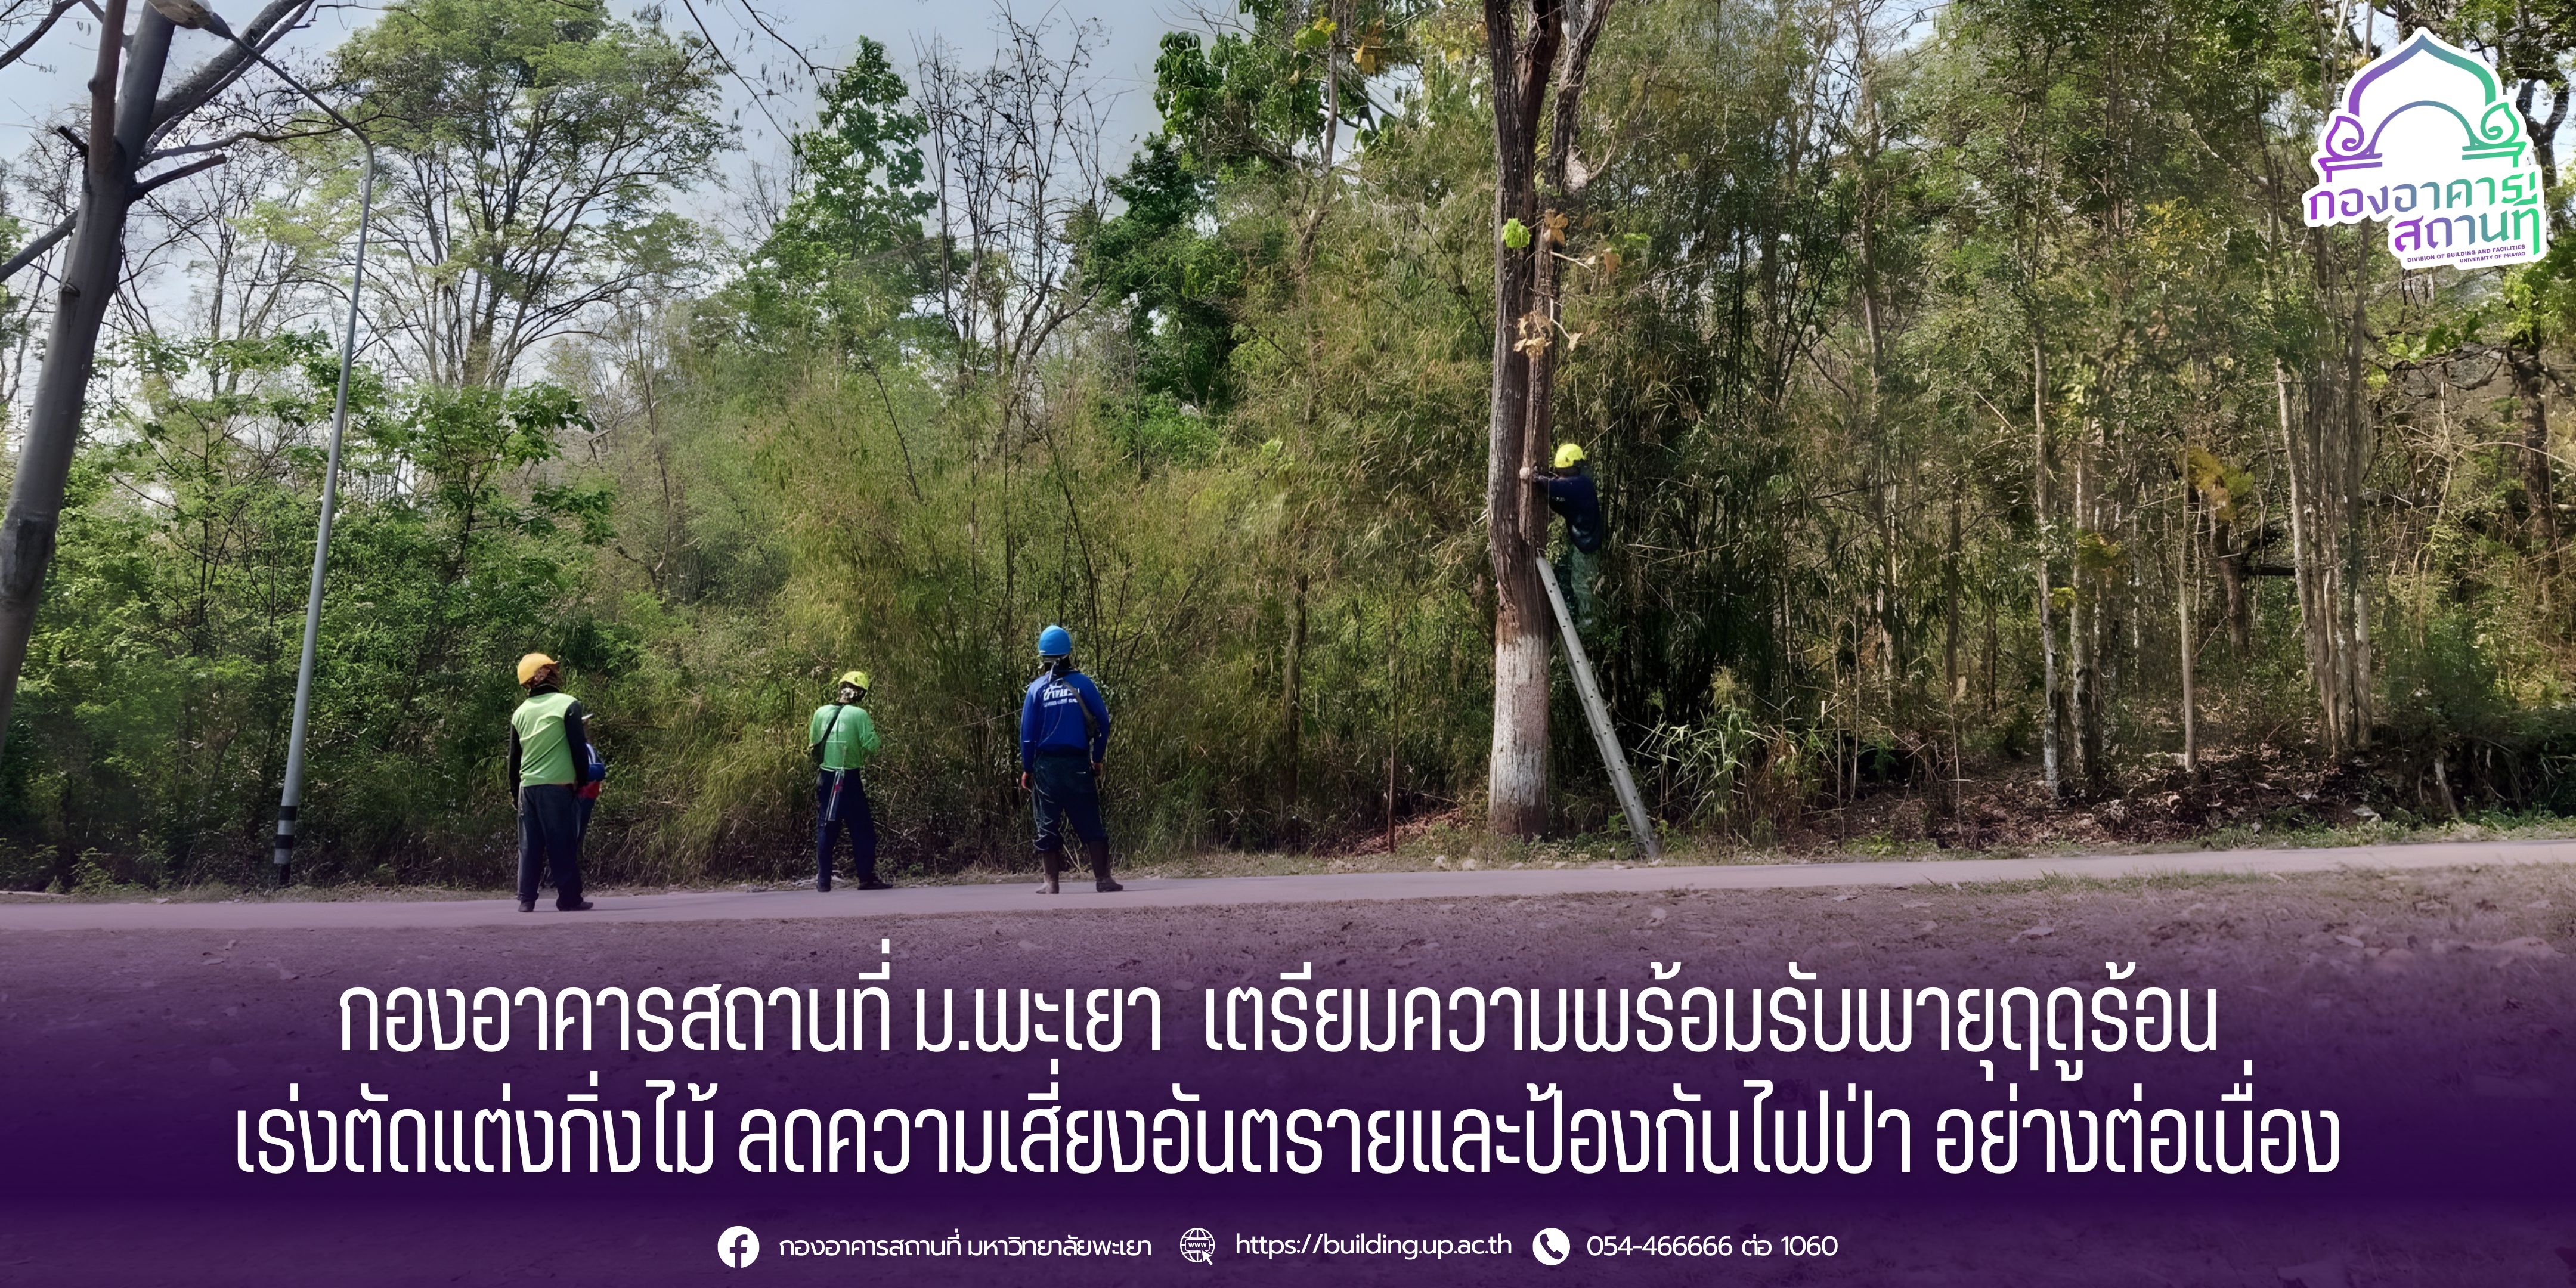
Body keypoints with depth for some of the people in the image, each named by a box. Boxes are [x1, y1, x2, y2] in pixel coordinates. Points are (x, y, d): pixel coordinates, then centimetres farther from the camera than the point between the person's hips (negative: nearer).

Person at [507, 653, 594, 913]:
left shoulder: (520, 712, 10)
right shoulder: (567, 705, -6)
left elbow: (514, 756, 15)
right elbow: (578, 747, -8)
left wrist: (514, 790, 22)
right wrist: (583, 780, 2)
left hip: (528, 786, 5)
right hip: (559, 785, -5)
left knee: (529, 845, 8)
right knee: (563, 845, -1)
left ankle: (526, 899, 7)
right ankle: (570, 898, -1)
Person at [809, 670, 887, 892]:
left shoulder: (821, 712, 2)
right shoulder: (859, 715, -11)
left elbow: (812, 746, 8)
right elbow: (871, 747, -15)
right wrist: (873, 730, 3)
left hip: (825, 777, 4)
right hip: (849, 779, -4)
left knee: (826, 830, 10)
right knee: (862, 830, 4)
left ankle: (823, 881, 11)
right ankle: (867, 878, 5)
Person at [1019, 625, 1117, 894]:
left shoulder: (1036, 689, -2)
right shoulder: (1083, 683, -2)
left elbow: (1028, 732, -1)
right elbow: (1103, 722, -1)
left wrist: (1027, 769, 6)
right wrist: (1098, 759, 9)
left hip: (1046, 765, 0)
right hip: (1079, 765, 0)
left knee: (1048, 826, 7)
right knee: (1090, 824, 4)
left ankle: (1051, 883, 7)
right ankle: (1102, 879, 0)